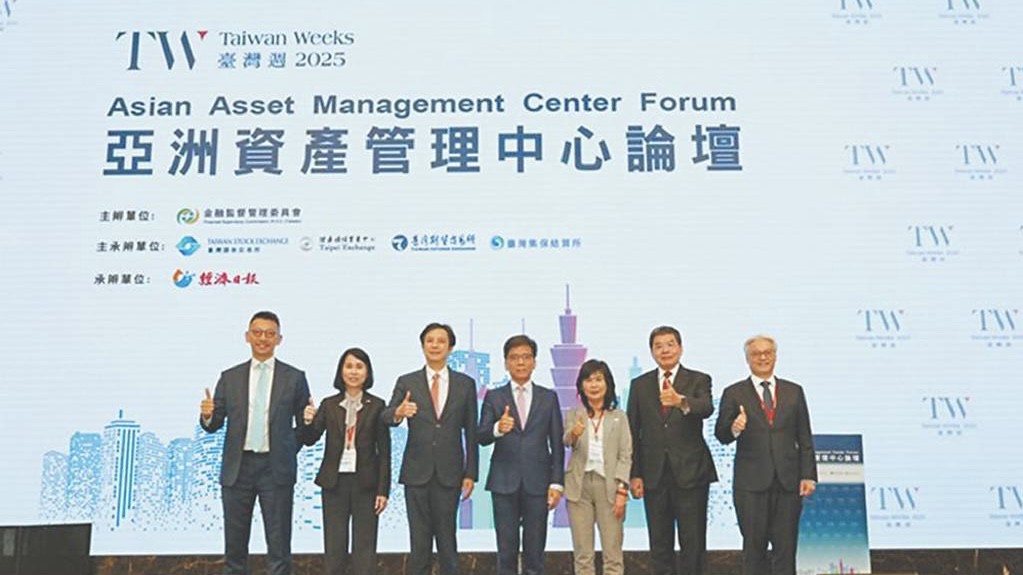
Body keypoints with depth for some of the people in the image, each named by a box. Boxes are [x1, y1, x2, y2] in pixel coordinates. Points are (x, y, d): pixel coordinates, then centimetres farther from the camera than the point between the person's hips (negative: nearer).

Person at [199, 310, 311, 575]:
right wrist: (207, 415, -15)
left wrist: (288, 451, -3)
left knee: (279, 545, 2)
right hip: (238, 467, 2)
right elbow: (214, 424, 6)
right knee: (235, 545, 9)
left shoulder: (294, 378, 3)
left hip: (276, 469, -2)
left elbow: (303, 424, 8)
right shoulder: (230, 377, 8)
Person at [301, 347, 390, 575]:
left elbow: (384, 451, -2)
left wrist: (383, 490, -5)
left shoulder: (376, 406, -2)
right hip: (334, 482, 2)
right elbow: (310, 440, -2)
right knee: (334, 547, 8)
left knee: (365, 547, 4)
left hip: (365, 483, -2)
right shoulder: (329, 405, 4)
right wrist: (308, 422, -23)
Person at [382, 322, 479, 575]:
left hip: (449, 473, 0)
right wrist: (398, 413, -32)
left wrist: (470, 473, 1)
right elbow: (385, 417, -8)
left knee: (447, 538, 7)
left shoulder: (465, 384, 4)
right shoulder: (407, 382, 3)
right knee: (418, 540, 6)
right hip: (416, 472, 0)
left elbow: (471, 432, 5)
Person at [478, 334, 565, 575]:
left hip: (537, 482, 0)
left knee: (535, 549, 5)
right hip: (504, 482, 0)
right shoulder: (494, 397, 5)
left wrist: (557, 483, -1)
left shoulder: (549, 397, 7)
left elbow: (557, 444, 5)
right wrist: (498, 428, -26)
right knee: (506, 549, 5)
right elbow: (482, 437, -4)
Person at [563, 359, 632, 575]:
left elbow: (625, 455, 3)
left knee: (613, 553, 0)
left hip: (608, 485, 0)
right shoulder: (573, 415, 7)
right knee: (582, 554, 6)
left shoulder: (619, 417, 8)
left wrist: (622, 489, -9)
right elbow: (566, 441, -14)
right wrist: (574, 433, -37)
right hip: (580, 485, 1)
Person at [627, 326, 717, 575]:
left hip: (690, 472, -2)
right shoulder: (639, 385, 8)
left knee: (694, 543, 2)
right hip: (654, 475, 2)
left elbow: (706, 408, -21)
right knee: (659, 544, 9)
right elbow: (633, 432, 7)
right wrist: (635, 474, 1)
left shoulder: (698, 380, 1)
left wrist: (681, 401, -42)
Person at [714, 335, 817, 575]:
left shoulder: (794, 392, 9)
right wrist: (733, 429, -25)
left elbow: (805, 439, 9)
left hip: (788, 482, 2)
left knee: (786, 547, 6)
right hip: (751, 483, -2)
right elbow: (721, 435, -3)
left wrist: (808, 475, 2)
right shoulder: (734, 393, 2)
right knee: (754, 546, 6)